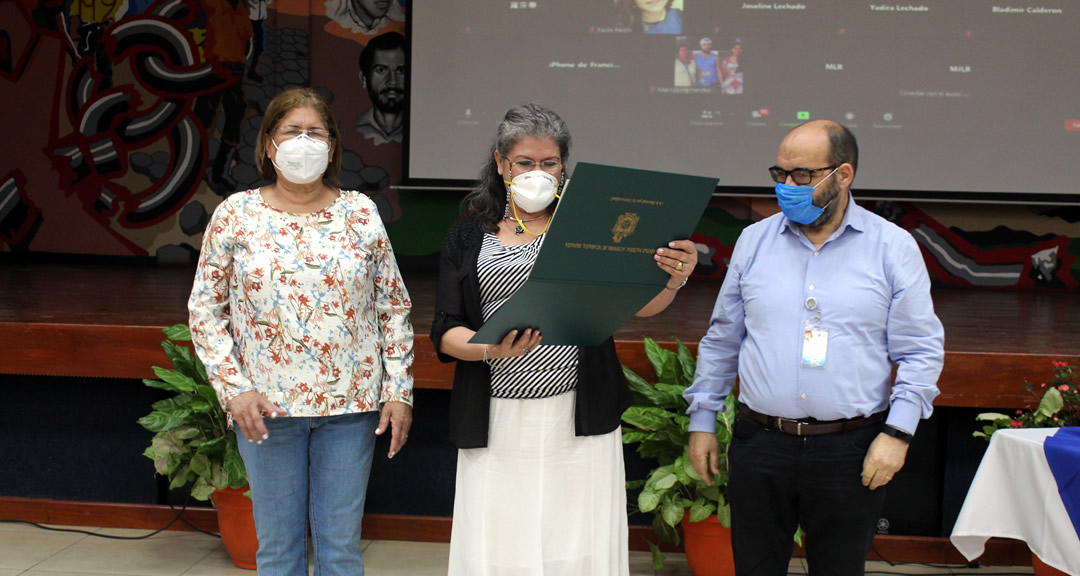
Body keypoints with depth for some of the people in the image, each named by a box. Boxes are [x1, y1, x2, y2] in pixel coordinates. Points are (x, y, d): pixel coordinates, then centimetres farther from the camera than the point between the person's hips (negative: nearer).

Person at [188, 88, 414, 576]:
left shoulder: (360, 213, 3)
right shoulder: (236, 214, 1)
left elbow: (394, 306, 6)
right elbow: (204, 307, 2)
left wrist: (399, 390, 0)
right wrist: (234, 388, -7)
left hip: (350, 403, 0)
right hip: (266, 406, 0)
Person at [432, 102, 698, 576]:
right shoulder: (468, 236, 10)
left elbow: (636, 303, 0)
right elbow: (446, 332, 4)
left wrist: (671, 282, -22)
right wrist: (491, 350, -16)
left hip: (579, 420, 0)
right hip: (499, 424, 1)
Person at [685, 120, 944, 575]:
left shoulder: (893, 248, -1)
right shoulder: (754, 240, 6)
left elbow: (920, 351, 0)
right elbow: (722, 338, 13)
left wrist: (898, 432, -9)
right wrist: (702, 420, 11)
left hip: (850, 453, -2)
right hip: (759, 445, 2)